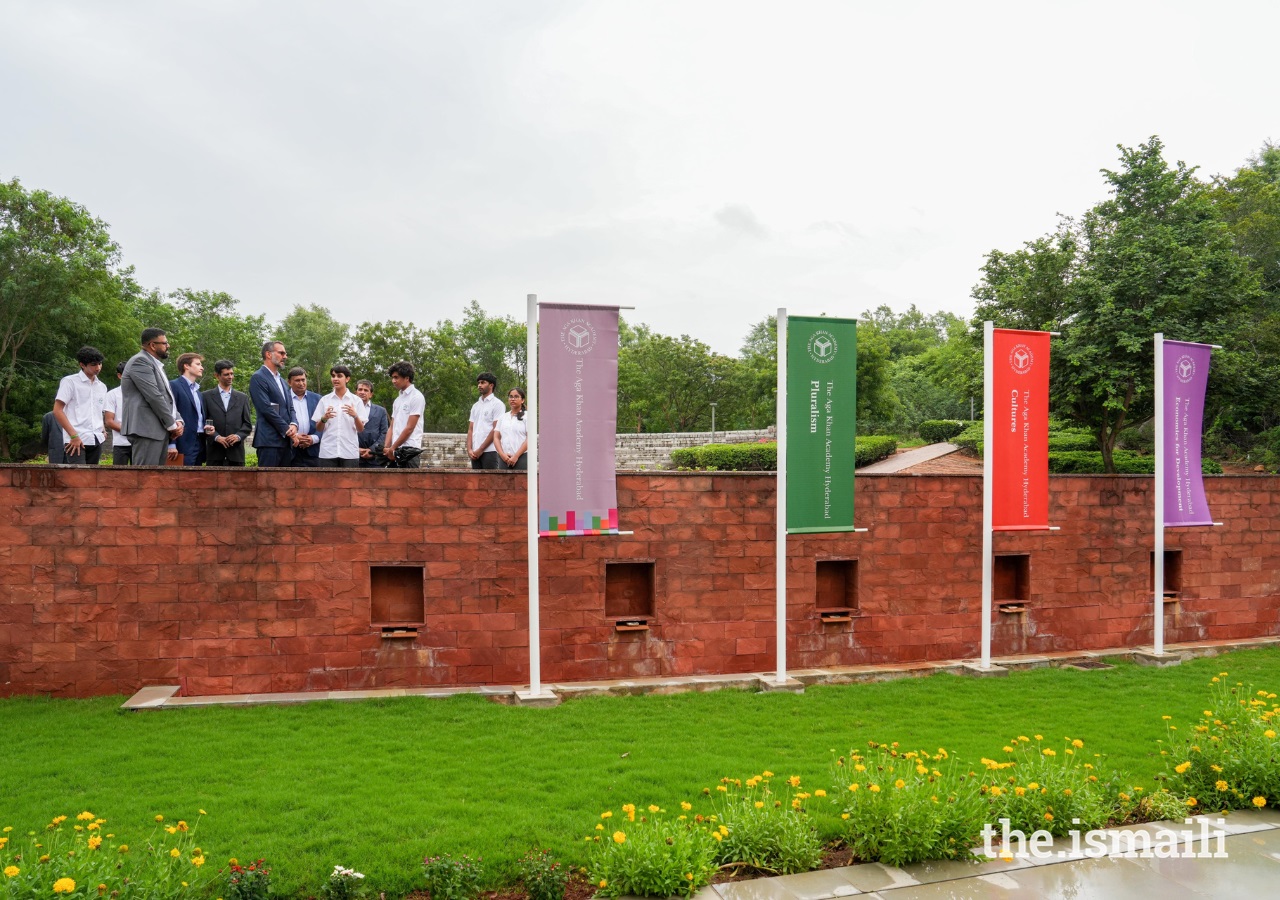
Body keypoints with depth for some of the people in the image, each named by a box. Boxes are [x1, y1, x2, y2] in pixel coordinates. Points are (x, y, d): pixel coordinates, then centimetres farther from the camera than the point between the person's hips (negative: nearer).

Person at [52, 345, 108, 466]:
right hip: (76, 440, -6)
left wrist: (103, 431, 11)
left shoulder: (102, 387, 18)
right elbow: (57, 410, -6)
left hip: (97, 440, 6)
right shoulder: (70, 382, 0)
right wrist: (74, 435, -13)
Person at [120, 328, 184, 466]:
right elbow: (154, 397, -15)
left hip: (160, 429, 10)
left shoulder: (157, 365, 23)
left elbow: (167, 397, 22)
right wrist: (172, 425, -9)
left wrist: (178, 421, 4)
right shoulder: (140, 361, -8)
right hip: (146, 429, -10)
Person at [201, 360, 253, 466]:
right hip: (215, 451, -2)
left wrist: (238, 436, -7)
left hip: (236, 451, 2)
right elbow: (203, 422, 3)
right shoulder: (206, 396, 9)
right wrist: (216, 437, -11)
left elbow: (248, 424, 12)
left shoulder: (242, 397, 15)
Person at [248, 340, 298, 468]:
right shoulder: (258, 378, -5)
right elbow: (266, 409, -13)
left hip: (286, 440, 8)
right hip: (269, 440, -8)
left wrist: (294, 424, -3)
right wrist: (287, 429, -11)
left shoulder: (282, 381, 22)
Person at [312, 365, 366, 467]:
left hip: (350, 452, -1)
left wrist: (355, 416, -17)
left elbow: (361, 429, 2)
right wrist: (324, 419, -12)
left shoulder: (356, 400, 5)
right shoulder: (325, 400, 8)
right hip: (328, 452, 1)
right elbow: (318, 428, 9)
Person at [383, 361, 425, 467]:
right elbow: (392, 427, 16)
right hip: (395, 450, 7)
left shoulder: (416, 397, -5)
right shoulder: (398, 400, 18)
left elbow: (409, 428, -10)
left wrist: (392, 448, -7)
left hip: (410, 449, -7)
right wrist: (386, 448, 1)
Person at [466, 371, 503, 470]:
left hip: (490, 451, -6)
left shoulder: (497, 404, -1)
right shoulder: (475, 406, 20)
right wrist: (469, 449, 0)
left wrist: (480, 449, -11)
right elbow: (470, 429, 16)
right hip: (475, 453, 6)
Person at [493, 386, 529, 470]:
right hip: (504, 459, 4)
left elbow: (529, 439, -5)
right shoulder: (503, 417, 18)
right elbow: (496, 437, 12)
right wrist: (502, 454, -5)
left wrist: (516, 456, -12)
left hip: (521, 457, -4)